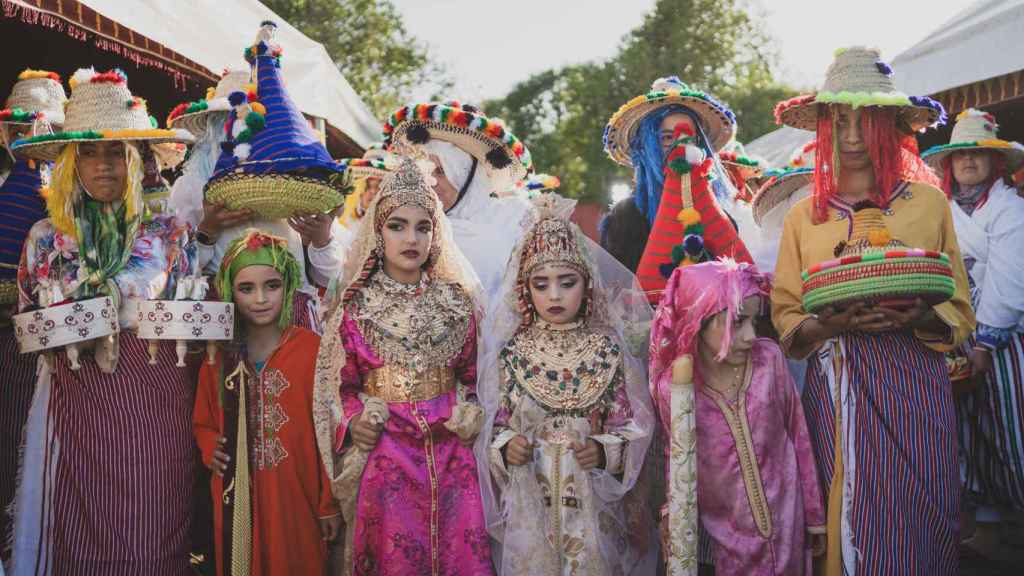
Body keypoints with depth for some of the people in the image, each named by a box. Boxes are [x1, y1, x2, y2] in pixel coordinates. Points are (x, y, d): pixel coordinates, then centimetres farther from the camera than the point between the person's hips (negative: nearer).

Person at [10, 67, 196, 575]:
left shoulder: (167, 230, 5)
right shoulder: (46, 238, 10)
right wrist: (78, 332, 2)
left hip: (154, 401, -1)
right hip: (77, 401, 1)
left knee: (150, 531, 0)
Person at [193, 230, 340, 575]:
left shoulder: (312, 349, -9)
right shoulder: (218, 354, 2)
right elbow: (202, 422, 13)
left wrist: (330, 504, -5)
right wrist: (210, 447, -8)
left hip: (296, 498, -3)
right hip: (236, 502, 3)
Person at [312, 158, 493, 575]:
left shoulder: (457, 301, 6)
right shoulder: (356, 307, 1)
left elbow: (473, 375, 13)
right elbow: (343, 385, 6)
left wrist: (471, 416, -3)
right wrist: (353, 423, -10)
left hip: (452, 451, 2)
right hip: (386, 452, -1)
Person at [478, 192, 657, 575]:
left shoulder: (608, 349, -4)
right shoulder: (513, 352, -2)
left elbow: (632, 425, -3)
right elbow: (497, 422, 3)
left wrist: (604, 451, -20)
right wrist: (506, 445, -17)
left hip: (593, 499, 0)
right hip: (530, 498, 0)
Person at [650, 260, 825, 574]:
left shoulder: (769, 359, -12)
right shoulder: (671, 387, -15)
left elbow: (797, 436, -2)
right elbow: (677, 459, 1)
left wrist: (814, 515, 4)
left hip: (784, 521, 1)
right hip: (724, 531, -1)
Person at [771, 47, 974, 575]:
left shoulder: (929, 203, 5)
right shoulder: (804, 216, 8)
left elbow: (959, 314, 5)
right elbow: (785, 319, 7)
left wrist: (918, 319, -15)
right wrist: (830, 324, -13)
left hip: (915, 387, -1)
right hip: (835, 389, 1)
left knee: (917, 521, -1)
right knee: (846, 528, 3)